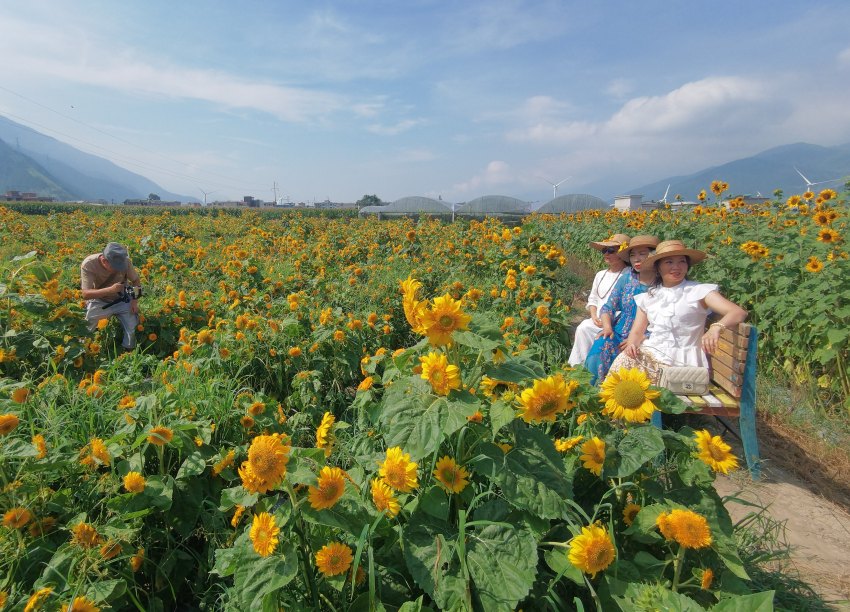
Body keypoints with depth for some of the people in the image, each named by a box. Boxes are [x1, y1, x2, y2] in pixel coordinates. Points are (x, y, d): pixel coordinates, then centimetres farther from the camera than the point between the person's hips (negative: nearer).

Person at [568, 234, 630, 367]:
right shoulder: (600, 275, 14)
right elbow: (592, 299, 19)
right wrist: (594, 316, 1)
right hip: (599, 321, 6)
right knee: (583, 328, -19)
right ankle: (583, 364, -8)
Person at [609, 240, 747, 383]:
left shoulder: (699, 291, 0)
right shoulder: (647, 297, 14)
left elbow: (739, 313, -9)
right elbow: (637, 332, 14)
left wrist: (716, 328, -30)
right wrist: (631, 344, -10)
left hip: (682, 359, -4)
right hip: (650, 353, 4)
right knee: (624, 360, -24)